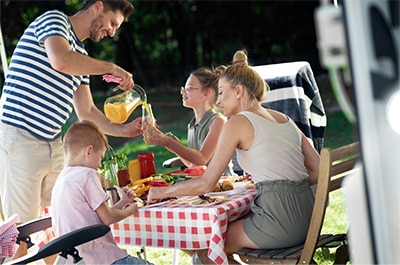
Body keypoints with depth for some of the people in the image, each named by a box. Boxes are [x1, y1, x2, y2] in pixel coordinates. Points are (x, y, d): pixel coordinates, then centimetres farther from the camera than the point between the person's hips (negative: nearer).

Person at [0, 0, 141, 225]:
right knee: (25, 229, -7)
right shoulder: (54, 19, -2)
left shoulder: (81, 55, 21)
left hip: (53, 145, 9)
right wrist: (111, 68, -13)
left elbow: (86, 112, 22)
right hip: (19, 137, -9)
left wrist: (124, 130, 9)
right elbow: (61, 61, -24)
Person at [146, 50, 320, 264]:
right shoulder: (284, 118, 15)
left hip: (278, 219, -8)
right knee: (226, 225, 27)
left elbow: (206, 184, -7)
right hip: (306, 217, 8)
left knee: (204, 248, 12)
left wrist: (164, 192, 6)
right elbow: (317, 169, 13)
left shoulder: (238, 123, -5)